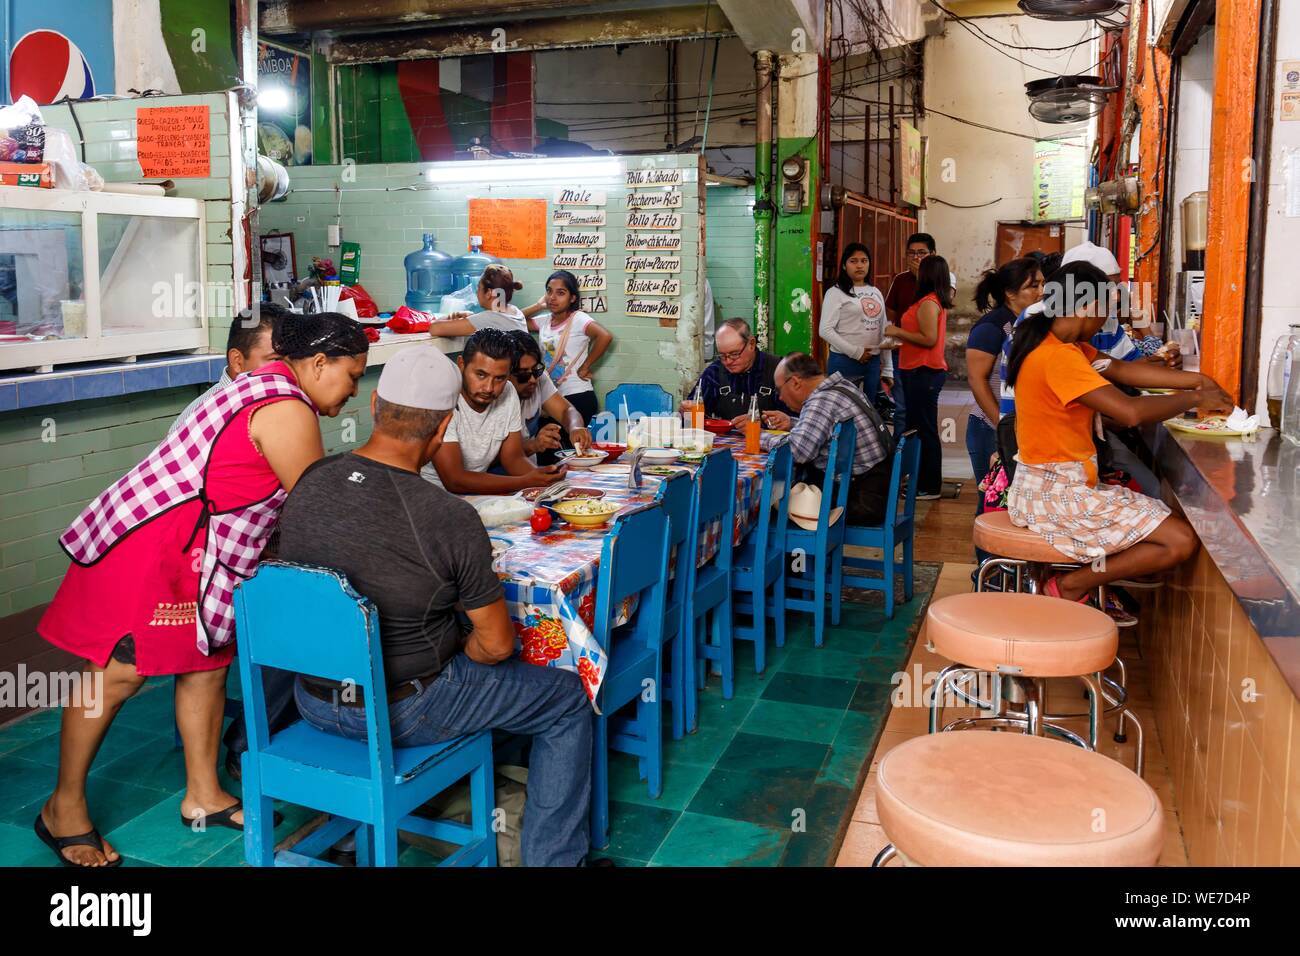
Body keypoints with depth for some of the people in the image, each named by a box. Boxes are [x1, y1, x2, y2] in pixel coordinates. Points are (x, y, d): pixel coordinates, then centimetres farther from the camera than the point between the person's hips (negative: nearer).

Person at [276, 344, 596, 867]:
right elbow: (497, 644, -17)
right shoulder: (450, 519, -27)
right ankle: (551, 856, 18)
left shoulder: (308, 481, -10)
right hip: (405, 712, -6)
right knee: (570, 698, 11)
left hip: (312, 701, 6)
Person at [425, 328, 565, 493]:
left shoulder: (507, 392, -3)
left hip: (479, 489, 6)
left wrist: (540, 476, -19)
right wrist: (527, 481, -28)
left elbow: (513, 458, 4)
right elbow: (454, 481, -25)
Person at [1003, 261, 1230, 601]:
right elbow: (1130, 411, -28)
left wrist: (1196, 380, 8)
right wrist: (1193, 398, -13)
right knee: (1181, 541, -11)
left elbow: (1121, 369, 13)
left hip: (1047, 485, 11)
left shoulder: (1062, 345, 9)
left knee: (1162, 518, 21)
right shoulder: (1059, 356, -23)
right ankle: (1070, 587, -2)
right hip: (1057, 495, -11)